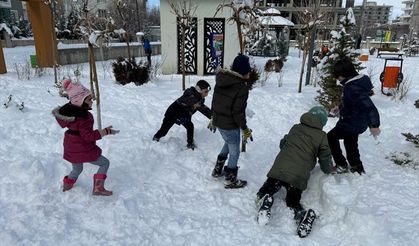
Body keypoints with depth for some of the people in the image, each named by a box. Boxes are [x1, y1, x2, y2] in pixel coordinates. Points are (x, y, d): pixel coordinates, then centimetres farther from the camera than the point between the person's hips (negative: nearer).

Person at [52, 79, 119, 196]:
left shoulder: (68, 109, -3)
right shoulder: (82, 117, -30)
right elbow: (89, 136, -27)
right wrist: (106, 131, -26)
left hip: (71, 148, 9)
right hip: (82, 150, -9)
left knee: (77, 169, 32)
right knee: (104, 163, 6)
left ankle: (66, 185, 50)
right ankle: (98, 188, 2)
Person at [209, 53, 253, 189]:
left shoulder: (220, 81, 2)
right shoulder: (241, 87, -22)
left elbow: (214, 101, 11)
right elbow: (238, 112, -21)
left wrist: (213, 118, 23)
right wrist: (245, 129, -10)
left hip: (218, 121, 8)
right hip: (230, 125, -8)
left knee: (228, 143, 31)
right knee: (234, 152, 10)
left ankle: (217, 170, 40)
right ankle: (230, 180, 24)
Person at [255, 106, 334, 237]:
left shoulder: (295, 128, 17)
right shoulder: (321, 136, 8)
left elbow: (282, 144, 30)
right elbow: (325, 160, 13)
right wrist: (331, 169, 36)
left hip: (279, 170, 1)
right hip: (299, 177, 0)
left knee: (265, 191, 18)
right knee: (293, 201, 22)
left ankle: (264, 202, -17)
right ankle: (302, 214, -10)